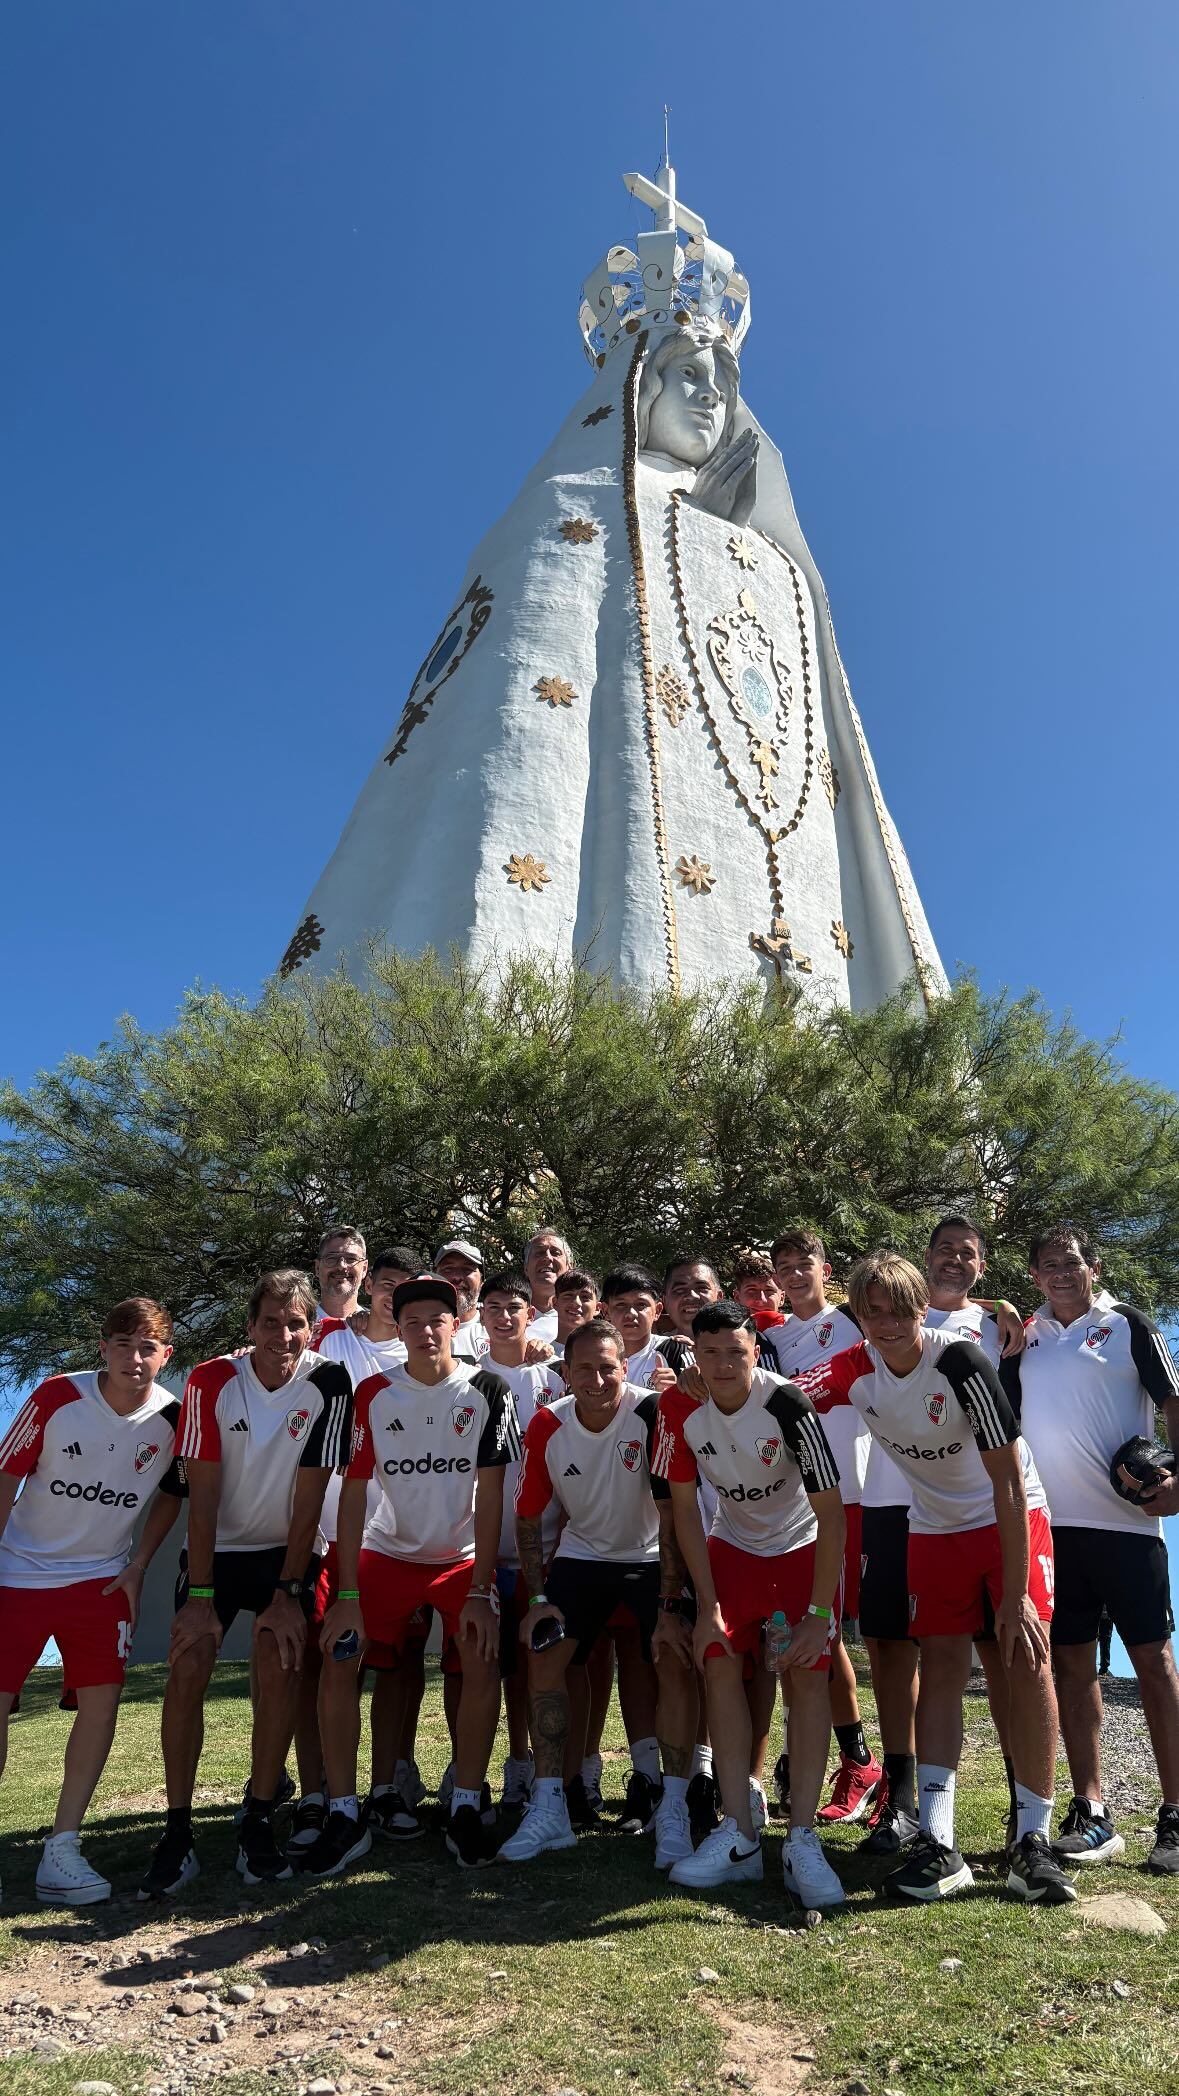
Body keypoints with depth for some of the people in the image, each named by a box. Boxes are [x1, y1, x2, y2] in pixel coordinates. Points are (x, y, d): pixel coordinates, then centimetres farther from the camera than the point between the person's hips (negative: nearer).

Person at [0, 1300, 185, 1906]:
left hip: (101, 1579, 2)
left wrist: (138, 1566, 0)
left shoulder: (172, 1417, -12)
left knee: (102, 1702, -4)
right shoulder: (57, 1396, -18)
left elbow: (171, 1494, 7)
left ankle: (61, 1849, 11)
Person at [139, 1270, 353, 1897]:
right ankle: (177, 1833, 2)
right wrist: (200, 1597, -16)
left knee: (281, 1668, -15)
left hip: (286, 1550, -1)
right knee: (187, 1668, -12)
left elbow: (308, 1499, -16)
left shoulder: (328, 1384, -19)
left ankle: (258, 1825, 2)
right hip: (216, 1547, 1)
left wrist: (288, 1592, -15)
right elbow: (201, 1496, -14)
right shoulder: (210, 1382, -16)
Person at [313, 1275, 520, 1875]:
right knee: (336, 1662, -13)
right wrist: (347, 1593, -13)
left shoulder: (487, 1392, -12)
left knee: (483, 1664, -18)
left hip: (462, 1557, -1)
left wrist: (481, 1590, -16)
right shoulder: (374, 1394, -9)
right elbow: (353, 1490, -8)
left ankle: (465, 1809, 3)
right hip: (388, 1552, 1)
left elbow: (491, 1494, -12)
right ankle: (343, 1815, 4)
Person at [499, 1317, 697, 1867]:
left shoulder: (652, 1414, -26)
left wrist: (670, 1607, -26)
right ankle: (549, 1811, 6)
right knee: (543, 1656, -6)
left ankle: (673, 1812, -3)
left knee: (675, 1661, -18)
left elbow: (674, 1515, -24)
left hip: (651, 1558, -3)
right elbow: (528, 1516, -3)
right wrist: (538, 1599, -7)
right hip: (580, 1555, 3)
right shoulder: (548, 1425, -15)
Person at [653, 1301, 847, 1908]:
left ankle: (802, 1842, -5)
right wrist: (707, 1605, -10)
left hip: (804, 1546, -3)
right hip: (732, 1545, 3)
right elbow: (684, 1507, -8)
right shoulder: (681, 1408, -19)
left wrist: (818, 1614, -23)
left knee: (808, 1672, -13)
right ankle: (738, 1837, 2)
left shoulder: (787, 1406, -30)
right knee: (720, 1664, -7)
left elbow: (830, 1513, -24)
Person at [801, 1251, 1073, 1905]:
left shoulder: (961, 1362, -28)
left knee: (1027, 1660, -10)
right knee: (941, 1669, -1)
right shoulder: (854, 1371, -14)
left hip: (1010, 1519, -3)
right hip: (935, 1527, 4)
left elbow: (1008, 1482, -25)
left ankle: (1032, 1841, 1)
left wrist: (1016, 1594, -24)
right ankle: (937, 1841, 1)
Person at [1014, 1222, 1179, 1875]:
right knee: (1071, 1665, 8)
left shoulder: (1126, 1325, 1)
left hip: (1125, 1520, -4)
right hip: (1051, 1523, 4)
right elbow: (1006, 1420, 17)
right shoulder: (1026, 1338, 12)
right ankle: (1090, 1816, 18)